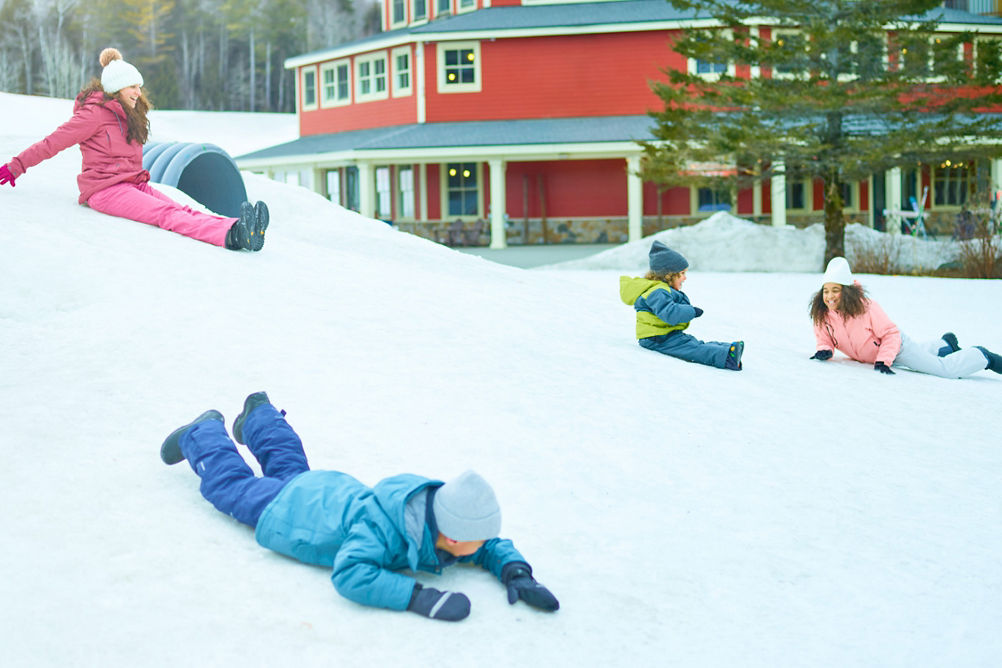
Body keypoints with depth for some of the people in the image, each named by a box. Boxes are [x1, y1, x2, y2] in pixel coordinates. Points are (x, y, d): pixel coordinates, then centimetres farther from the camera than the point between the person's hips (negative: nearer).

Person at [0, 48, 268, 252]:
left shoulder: (129, 115, 19)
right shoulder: (95, 113, -6)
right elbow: (53, 142, -3)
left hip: (134, 184, 8)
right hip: (105, 189, -8)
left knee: (182, 210, -20)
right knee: (166, 214, -31)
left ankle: (240, 231, -46)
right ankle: (231, 234, -55)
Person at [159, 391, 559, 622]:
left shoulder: (440, 511, -27)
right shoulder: (384, 526, -47)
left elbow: (494, 547, -13)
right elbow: (349, 574, -55)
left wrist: (516, 573, -34)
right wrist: (418, 597, -61)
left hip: (340, 491, 6)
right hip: (286, 511, -6)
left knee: (291, 471, 37)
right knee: (229, 482, 23)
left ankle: (259, 417, 62)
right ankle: (203, 433, 48)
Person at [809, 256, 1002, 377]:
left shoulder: (866, 307, -35)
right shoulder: (821, 313, -22)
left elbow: (891, 334, -26)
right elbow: (825, 338, -6)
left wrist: (883, 361, -35)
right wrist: (824, 350, -27)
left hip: (896, 347, -6)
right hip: (869, 356, 6)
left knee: (948, 369, -3)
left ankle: (982, 356, 23)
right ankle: (945, 344, 63)